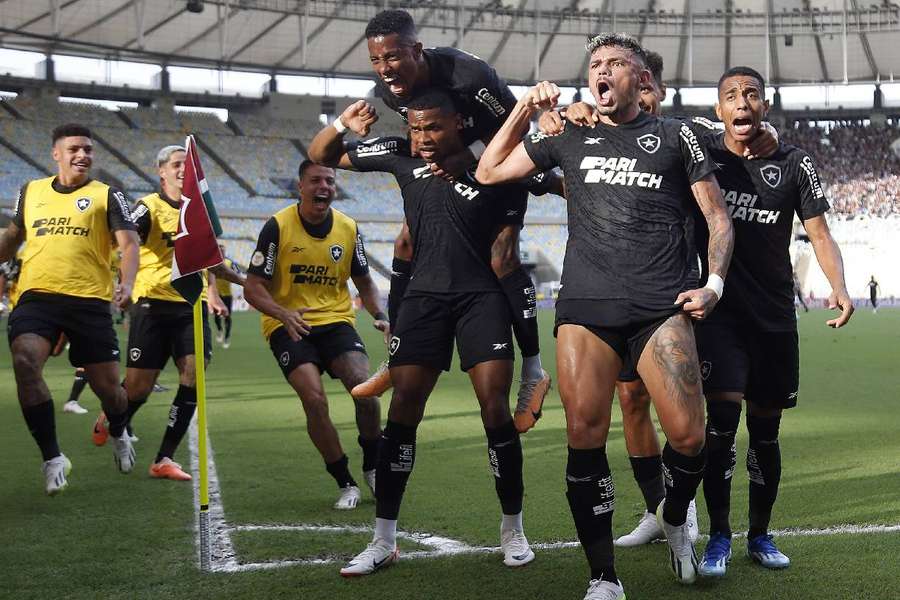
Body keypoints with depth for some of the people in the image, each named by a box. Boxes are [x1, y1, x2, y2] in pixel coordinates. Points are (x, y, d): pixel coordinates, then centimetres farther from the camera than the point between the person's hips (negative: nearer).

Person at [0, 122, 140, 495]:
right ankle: (52, 457, -13)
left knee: (107, 385, 2)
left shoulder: (106, 196, 5)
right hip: (36, 296, 2)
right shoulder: (30, 192, 15)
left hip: (89, 300, -2)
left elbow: (129, 244, -4)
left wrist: (127, 284, -22)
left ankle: (119, 434, 39)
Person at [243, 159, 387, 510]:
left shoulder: (348, 228, 4)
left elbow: (363, 282, 16)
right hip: (289, 327, -2)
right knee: (314, 399, -22)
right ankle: (345, 482, -4)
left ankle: (372, 467, 5)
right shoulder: (278, 226, -7)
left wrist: (379, 316, -3)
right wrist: (283, 314, -25)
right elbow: (253, 287, -7)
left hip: (336, 320, 3)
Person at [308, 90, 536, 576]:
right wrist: (342, 126, -6)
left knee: (495, 407, -10)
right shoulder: (401, 155, 5)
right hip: (424, 294, 3)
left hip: (481, 295, -2)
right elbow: (321, 155, 13)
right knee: (403, 408, -2)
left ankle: (513, 530, 9)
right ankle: (383, 541, 6)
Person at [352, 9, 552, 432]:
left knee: (501, 260, -19)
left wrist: (466, 161, -31)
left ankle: (533, 370, -7)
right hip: (449, 164, 7)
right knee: (406, 246, 1)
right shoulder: (388, 89, -15)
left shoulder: (468, 75, -35)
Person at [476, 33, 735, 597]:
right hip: (586, 304, 1)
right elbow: (489, 172, 22)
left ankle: (676, 518, 25)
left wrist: (715, 283, 0)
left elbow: (718, 217, 14)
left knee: (688, 435, -10)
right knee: (585, 437, -7)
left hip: (662, 306, -1)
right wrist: (525, 108, 15)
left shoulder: (675, 136, 13)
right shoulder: (568, 136, 18)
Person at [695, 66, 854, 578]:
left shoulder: (794, 164, 3)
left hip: (775, 315, 2)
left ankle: (760, 536, 24)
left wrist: (839, 286, -19)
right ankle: (719, 537, -1)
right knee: (723, 417, -14)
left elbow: (820, 233, 0)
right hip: (719, 311, -2)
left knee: (765, 429, 9)